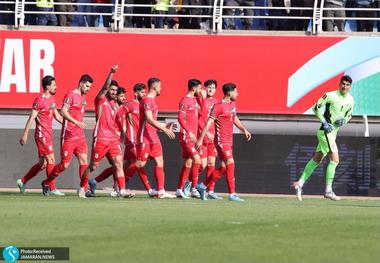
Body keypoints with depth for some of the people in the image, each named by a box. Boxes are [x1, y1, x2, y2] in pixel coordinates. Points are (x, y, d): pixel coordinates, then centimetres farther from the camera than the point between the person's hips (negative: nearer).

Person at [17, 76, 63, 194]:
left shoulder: (52, 99, 14)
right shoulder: (39, 101, -12)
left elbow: (57, 116, 22)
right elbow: (31, 118, -14)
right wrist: (25, 134, -16)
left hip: (48, 135, 9)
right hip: (42, 134, -9)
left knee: (43, 163, 11)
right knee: (50, 160, -10)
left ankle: (22, 181, 21)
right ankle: (52, 188, -8)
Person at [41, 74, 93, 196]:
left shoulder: (83, 97, 16)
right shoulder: (71, 95, -9)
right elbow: (63, 112, -19)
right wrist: (77, 123, -26)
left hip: (80, 136, 8)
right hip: (69, 136, -8)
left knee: (83, 161, -3)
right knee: (65, 164, -5)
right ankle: (46, 183, 12)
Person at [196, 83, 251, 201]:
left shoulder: (232, 104, 14)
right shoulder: (219, 106, -12)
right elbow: (208, 122, -15)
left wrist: (244, 129, 14)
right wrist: (200, 139, -18)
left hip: (228, 141, 9)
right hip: (221, 141, -9)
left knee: (224, 168, 10)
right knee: (230, 164, -13)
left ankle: (203, 186, 22)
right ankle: (232, 194, -12)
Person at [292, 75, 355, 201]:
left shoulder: (350, 100, 8)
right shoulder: (330, 96, -13)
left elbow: (349, 115, 21)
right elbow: (316, 108, -8)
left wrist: (344, 120, -2)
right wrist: (324, 122, -16)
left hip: (333, 132, 8)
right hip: (325, 131, -8)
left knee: (317, 159, 12)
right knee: (335, 160, -14)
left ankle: (300, 183, 20)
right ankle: (328, 190, -10)